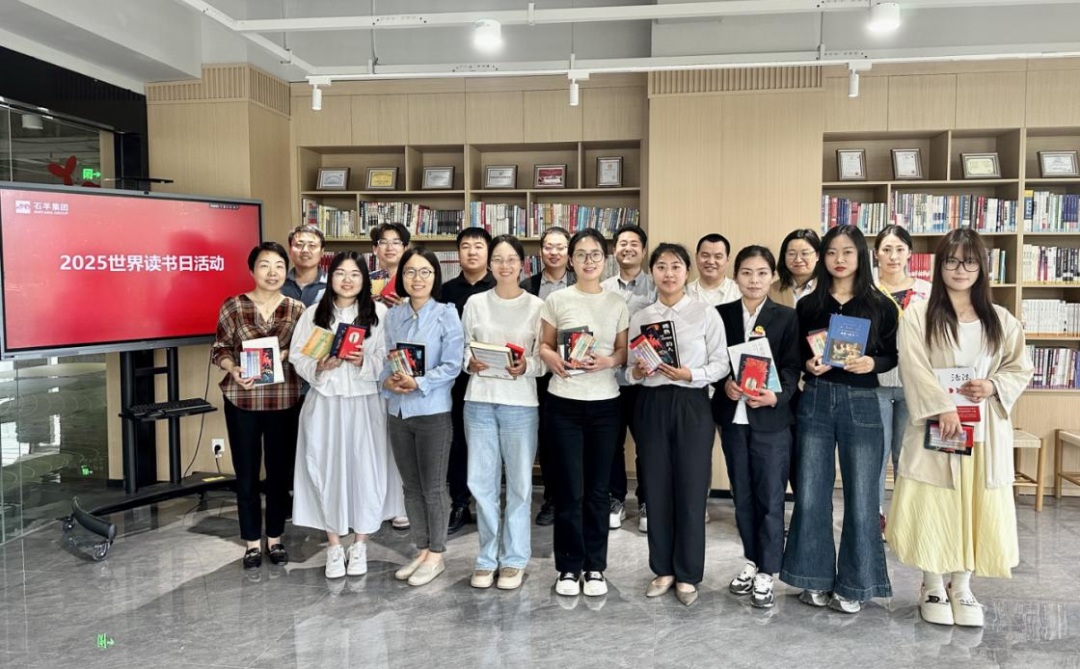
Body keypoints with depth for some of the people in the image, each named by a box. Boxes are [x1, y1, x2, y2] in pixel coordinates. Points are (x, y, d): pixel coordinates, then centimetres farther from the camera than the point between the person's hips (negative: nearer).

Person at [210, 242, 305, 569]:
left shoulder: (296, 309, 0)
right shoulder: (233, 306, -4)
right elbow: (219, 349, 2)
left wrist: (287, 355, -12)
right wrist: (233, 369, -17)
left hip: (284, 400, 1)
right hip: (241, 400, -1)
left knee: (280, 471, 10)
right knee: (246, 473, 7)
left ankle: (275, 537, 27)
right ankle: (253, 542, 22)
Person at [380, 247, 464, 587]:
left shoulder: (446, 314, -7)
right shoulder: (392, 316, 7)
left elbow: (452, 365, -12)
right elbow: (385, 359, 9)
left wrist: (419, 384, -22)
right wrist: (387, 381, -12)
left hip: (433, 411, -5)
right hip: (397, 410, 5)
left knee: (433, 487, 5)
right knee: (411, 485, 13)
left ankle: (436, 555, 20)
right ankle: (422, 550, 27)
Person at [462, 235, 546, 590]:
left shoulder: (537, 306, 2)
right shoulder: (475, 303, 7)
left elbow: (544, 358, 2)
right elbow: (463, 349, 11)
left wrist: (526, 366, -18)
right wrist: (471, 362, -10)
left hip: (520, 402, -2)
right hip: (479, 400, 2)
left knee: (519, 482, 5)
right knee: (481, 481, 5)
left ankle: (514, 559, 20)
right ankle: (488, 557, 20)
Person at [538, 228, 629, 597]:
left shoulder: (617, 303, 5)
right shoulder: (557, 300, 1)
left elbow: (625, 351, 8)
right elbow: (544, 345, 6)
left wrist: (608, 361, -12)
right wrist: (552, 359, -16)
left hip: (605, 403, 2)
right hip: (564, 403, -1)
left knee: (598, 488, 8)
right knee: (569, 489, 2)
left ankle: (595, 566, 22)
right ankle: (569, 566, 17)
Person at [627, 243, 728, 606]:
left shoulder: (706, 313, -1)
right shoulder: (639, 318, 7)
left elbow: (721, 364, -3)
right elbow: (629, 369, 11)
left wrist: (689, 375, -18)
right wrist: (637, 372, -11)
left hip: (691, 405, -3)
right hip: (651, 406, 3)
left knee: (690, 491, 3)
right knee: (657, 490, 8)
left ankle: (687, 575, 18)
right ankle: (663, 569, 24)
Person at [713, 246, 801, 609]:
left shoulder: (787, 317, 0)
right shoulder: (722, 314, 6)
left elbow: (792, 366, -5)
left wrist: (777, 396, -21)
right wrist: (725, 384, -14)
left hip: (772, 417, -2)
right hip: (732, 415, 3)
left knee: (770, 496, 2)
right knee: (742, 495, 12)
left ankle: (766, 573, 14)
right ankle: (752, 561, 28)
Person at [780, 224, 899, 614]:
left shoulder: (881, 306, 2)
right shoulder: (808, 305, 5)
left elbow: (893, 356, 5)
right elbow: (795, 356, 9)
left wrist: (871, 363, -15)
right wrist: (808, 365, -11)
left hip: (861, 405, -1)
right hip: (815, 402, 2)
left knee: (860, 496, 2)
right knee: (811, 493, 5)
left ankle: (853, 585, 17)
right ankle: (816, 578, 19)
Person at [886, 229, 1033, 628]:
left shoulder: (1001, 320, 9)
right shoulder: (918, 316, -2)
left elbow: (1020, 369, 11)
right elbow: (914, 369, -11)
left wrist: (993, 387, -9)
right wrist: (944, 408, -21)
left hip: (985, 430, 3)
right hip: (934, 425, -3)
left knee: (975, 508, 8)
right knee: (933, 506, 2)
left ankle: (961, 587, 25)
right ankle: (933, 587, 18)